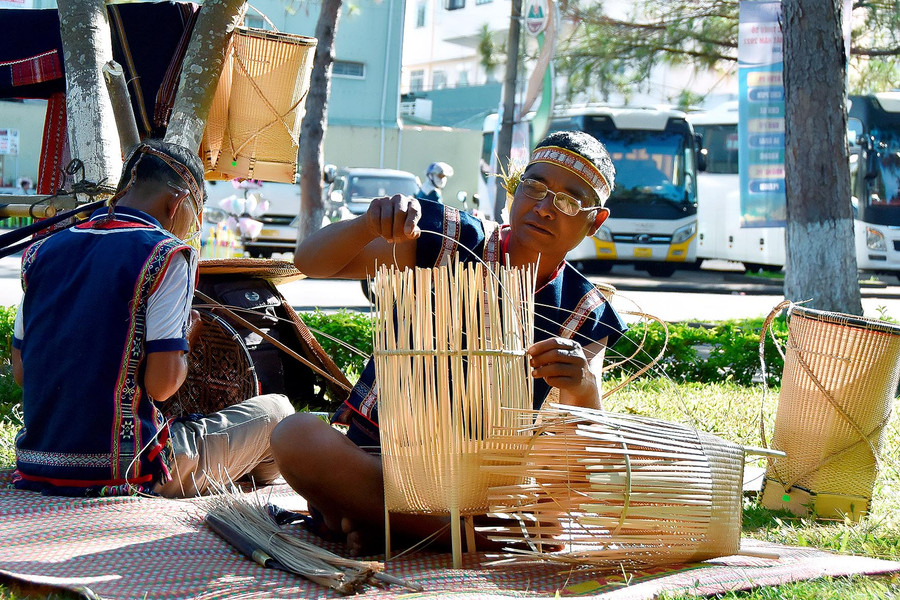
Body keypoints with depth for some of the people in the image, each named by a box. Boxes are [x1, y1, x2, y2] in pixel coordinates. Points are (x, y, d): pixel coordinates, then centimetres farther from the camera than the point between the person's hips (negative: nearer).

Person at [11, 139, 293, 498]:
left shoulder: (40, 253, 8)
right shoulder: (167, 253, -11)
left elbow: (20, 371, 12)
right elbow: (162, 383, -17)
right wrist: (185, 337, 5)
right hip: (124, 476, -7)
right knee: (275, 411, 11)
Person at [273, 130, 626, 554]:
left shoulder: (583, 315, 2)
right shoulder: (449, 241, -1)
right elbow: (311, 261, -4)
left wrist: (585, 390, -30)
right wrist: (370, 225, -25)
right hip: (373, 461, -1)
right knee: (297, 436, -32)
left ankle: (373, 520, -15)